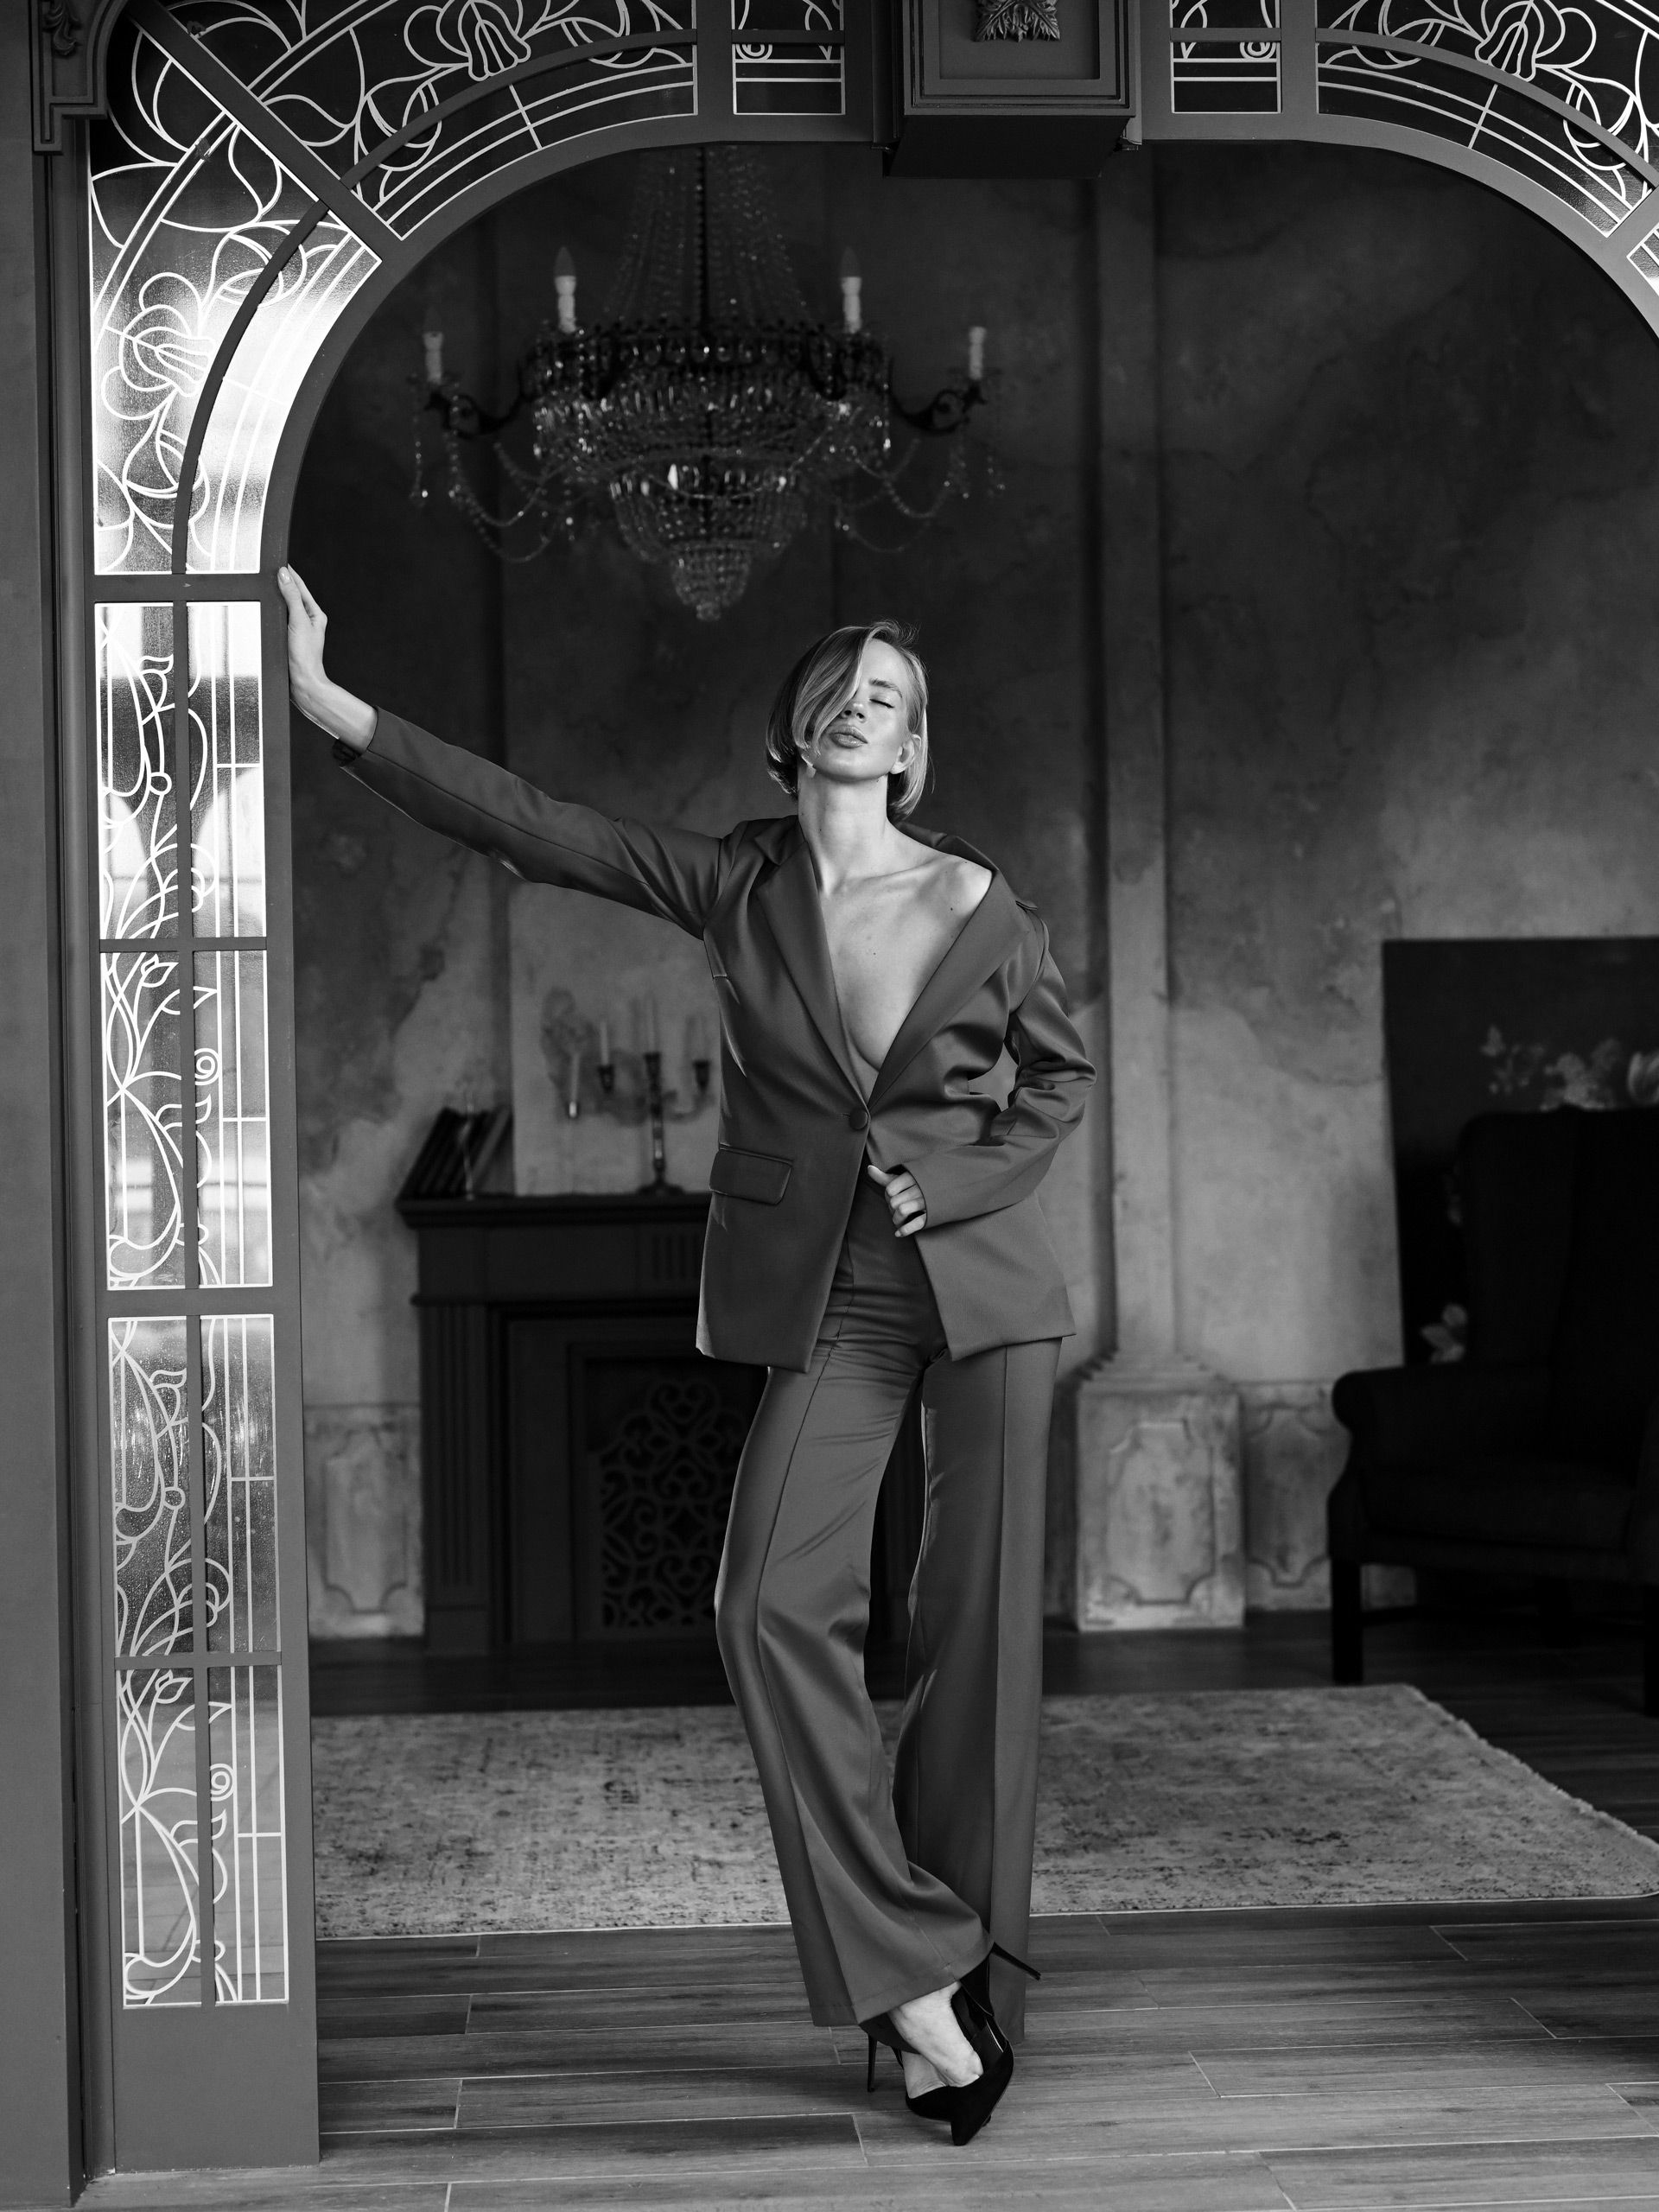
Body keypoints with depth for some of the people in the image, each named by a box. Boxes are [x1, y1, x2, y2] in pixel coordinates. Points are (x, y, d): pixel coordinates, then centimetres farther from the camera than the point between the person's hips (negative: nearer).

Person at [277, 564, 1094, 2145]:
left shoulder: (980, 909, -2)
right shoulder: (728, 885, 1)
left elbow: (1059, 1077, 12)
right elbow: (523, 824, -4)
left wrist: (959, 1184, -5)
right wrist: (335, 710, -11)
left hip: (982, 1285, -1)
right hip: (826, 1305, 1)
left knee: (982, 1625, 0)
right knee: (775, 1603, -16)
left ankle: (970, 1978, 13)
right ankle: (908, 1973, -10)